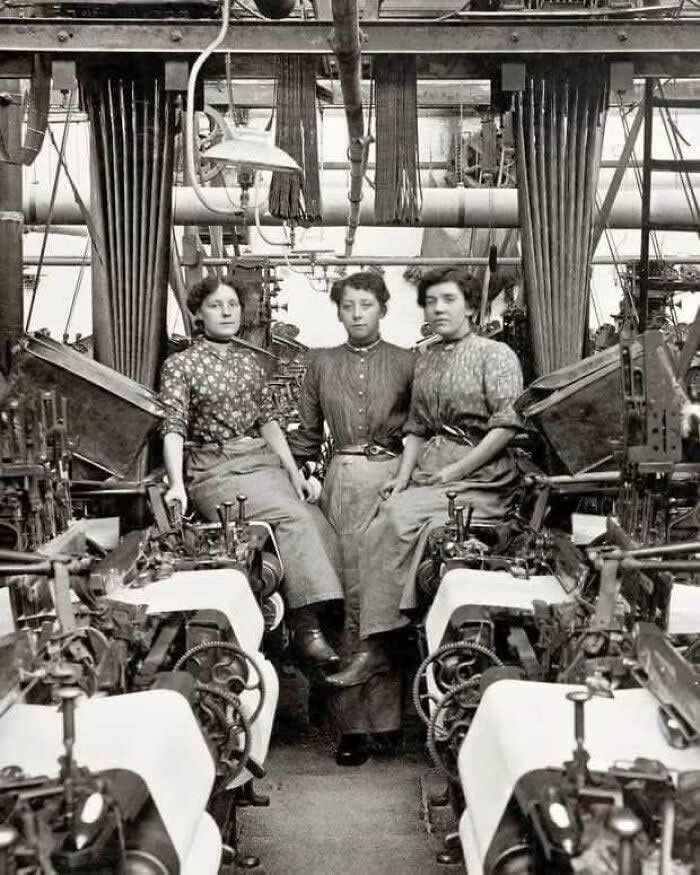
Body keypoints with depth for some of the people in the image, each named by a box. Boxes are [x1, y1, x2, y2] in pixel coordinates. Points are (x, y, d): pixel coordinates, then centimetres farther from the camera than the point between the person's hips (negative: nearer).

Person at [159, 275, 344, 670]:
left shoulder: (251, 362, 19)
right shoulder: (180, 365, 3)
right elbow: (173, 429, -6)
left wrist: (293, 470, 7)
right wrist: (177, 484, -20)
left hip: (263, 462, 5)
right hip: (216, 470, -5)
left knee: (320, 527, -19)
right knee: (292, 517, -29)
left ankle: (328, 618, -18)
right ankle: (307, 628, -28)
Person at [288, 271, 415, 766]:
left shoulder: (406, 362, 8)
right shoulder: (323, 364, 14)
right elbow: (307, 435, 17)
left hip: (392, 479, -1)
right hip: (341, 484, 1)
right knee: (346, 598, -2)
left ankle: (385, 717, 6)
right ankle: (349, 724, 4)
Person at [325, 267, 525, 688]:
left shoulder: (496, 354, 0)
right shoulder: (426, 360, 21)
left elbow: (507, 425, -10)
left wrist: (454, 471, -14)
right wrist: (403, 476, 4)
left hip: (482, 477, -6)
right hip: (430, 469, 6)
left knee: (398, 517, -27)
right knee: (383, 529, -22)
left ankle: (375, 648, -18)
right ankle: (374, 646, -18)